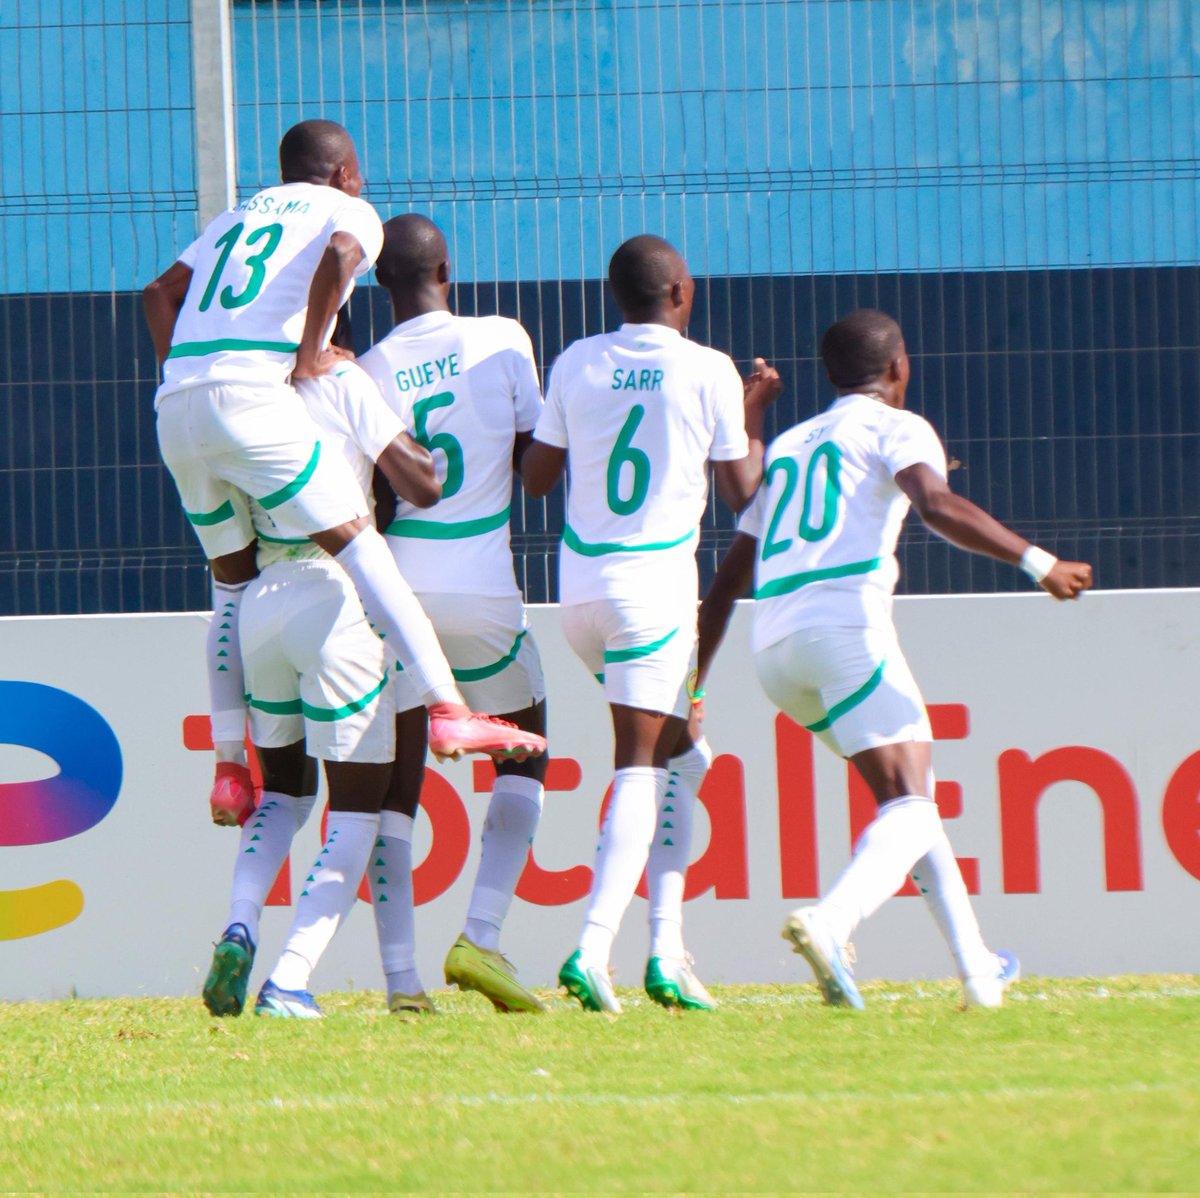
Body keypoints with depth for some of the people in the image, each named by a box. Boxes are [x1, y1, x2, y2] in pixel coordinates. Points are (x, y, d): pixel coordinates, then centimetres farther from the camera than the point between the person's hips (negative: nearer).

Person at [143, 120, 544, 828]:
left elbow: (162, 293, 27)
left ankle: (229, 768, 14)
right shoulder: (350, 211, 11)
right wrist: (308, 355, -7)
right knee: (361, 549, -6)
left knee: (233, 585, 16)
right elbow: (340, 255, -13)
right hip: (253, 395, -7)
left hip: (176, 409, 7)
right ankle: (448, 711, -16)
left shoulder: (237, 217, 31)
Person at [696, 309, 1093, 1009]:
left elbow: (729, 580, 29)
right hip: (847, 624, -7)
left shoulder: (787, 447, 29)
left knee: (911, 791, 19)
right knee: (909, 807, -12)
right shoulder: (896, 427, 8)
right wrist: (1037, 562, -18)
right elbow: (937, 505, -14)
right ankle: (830, 924, -39)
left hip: (773, 644, 7)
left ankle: (977, 969, 18)